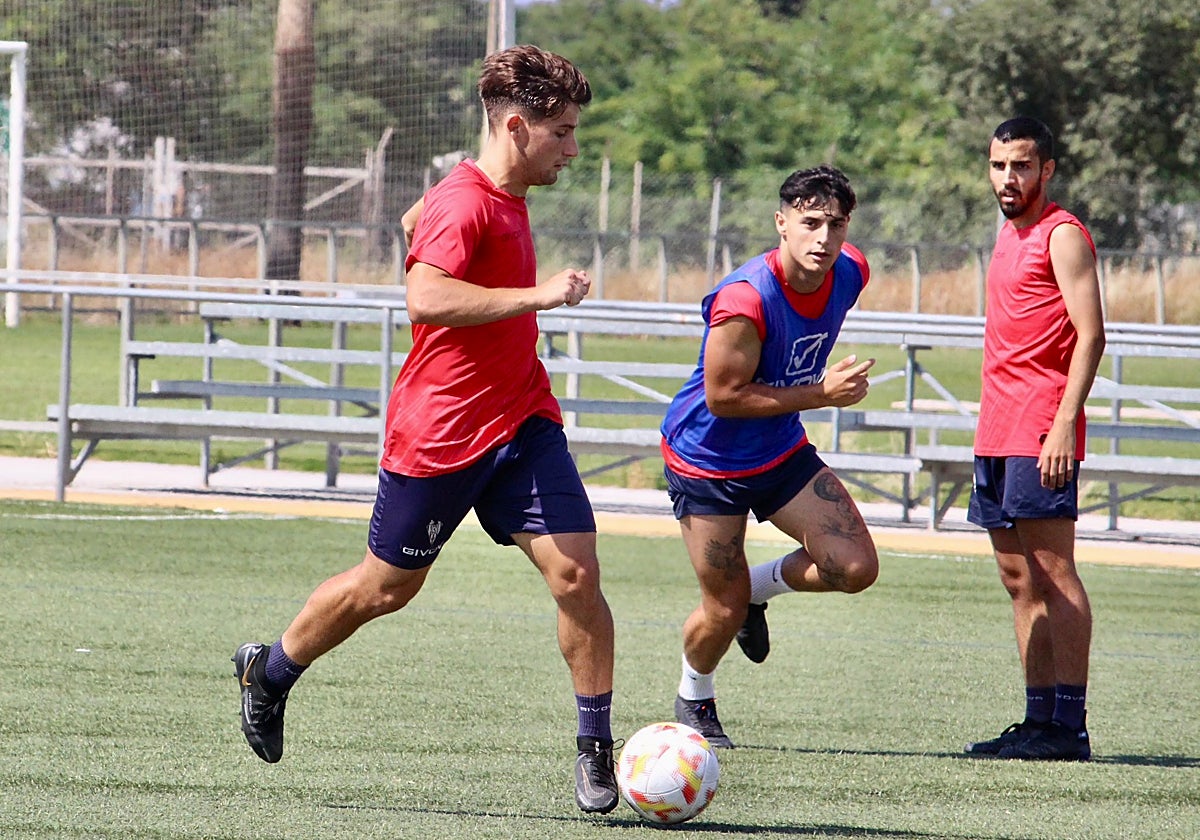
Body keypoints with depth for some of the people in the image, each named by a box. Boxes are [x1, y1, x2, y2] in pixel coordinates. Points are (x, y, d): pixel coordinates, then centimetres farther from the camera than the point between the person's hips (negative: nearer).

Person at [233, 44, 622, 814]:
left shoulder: (508, 197, 8)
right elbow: (425, 296, -37)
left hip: (522, 421, 7)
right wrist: (537, 295, -37)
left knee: (576, 572, -9)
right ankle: (269, 672, 36)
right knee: (387, 587, 11)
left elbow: (418, 221, 27)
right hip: (440, 433, -7)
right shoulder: (463, 204, -20)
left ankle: (596, 747, 0)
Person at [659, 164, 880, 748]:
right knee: (725, 611, 0)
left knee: (856, 568, -9)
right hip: (707, 457, -6)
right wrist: (821, 393, -27)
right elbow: (724, 396, -27)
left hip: (782, 452, 6)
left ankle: (758, 586, 21)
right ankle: (693, 701, 32)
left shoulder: (850, 273, -10)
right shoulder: (745, 299, -32)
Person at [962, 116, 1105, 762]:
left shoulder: (1063, 235, -6)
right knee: (1019, 581, 8)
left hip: (1040, 433, -9)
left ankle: (1069, 725, -11)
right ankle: (1039, 719, 9)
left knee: (1053, 574, -10)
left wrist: (1063, 423, -22)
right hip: (997, 434, 9)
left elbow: (1089, 334, -14)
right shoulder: (1011, 235, 20)